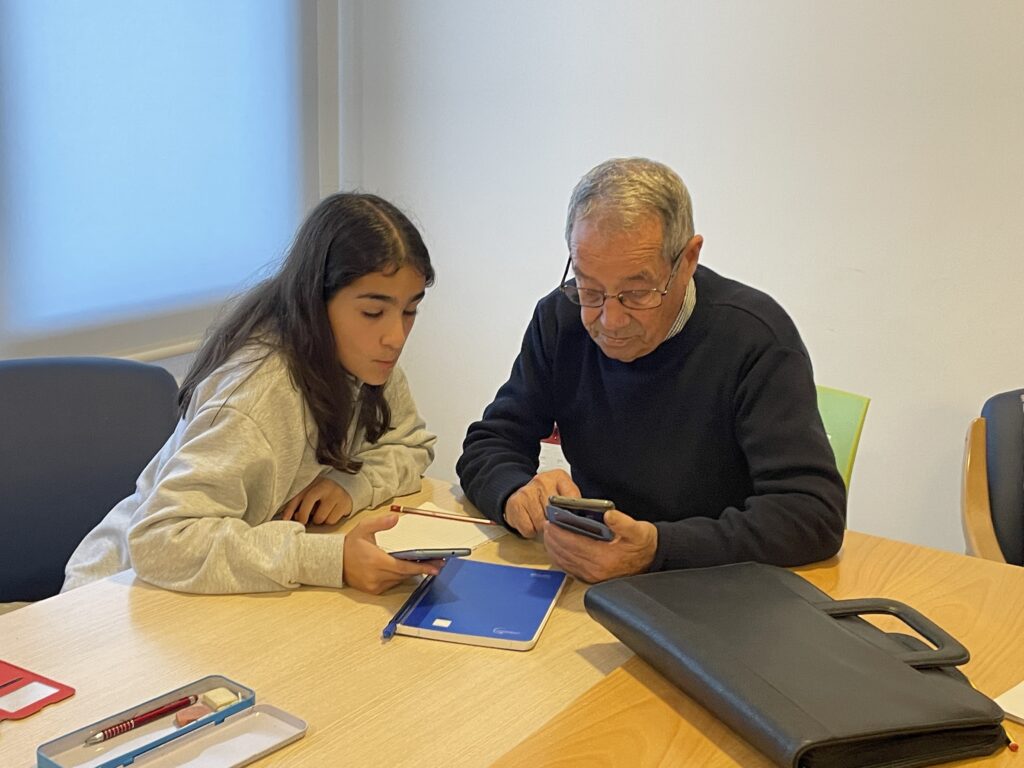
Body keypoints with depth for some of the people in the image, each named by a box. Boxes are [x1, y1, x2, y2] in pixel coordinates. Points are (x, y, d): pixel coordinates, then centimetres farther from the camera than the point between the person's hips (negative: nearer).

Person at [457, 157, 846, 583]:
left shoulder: (755, 337, -14)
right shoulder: (560, 319, -1)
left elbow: (815, 512, -20)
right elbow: (486, 448, 4)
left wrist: (658, 548, -31)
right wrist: (519, 492, -20)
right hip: (589, 595, 4)